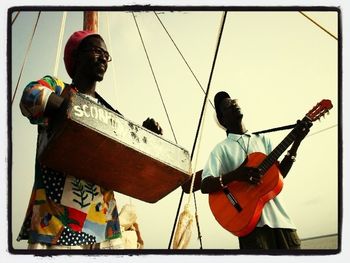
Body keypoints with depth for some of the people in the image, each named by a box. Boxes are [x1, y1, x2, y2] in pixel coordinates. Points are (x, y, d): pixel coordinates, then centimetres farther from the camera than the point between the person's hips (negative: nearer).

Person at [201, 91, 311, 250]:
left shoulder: (262, 139, 18)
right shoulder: (222, 148, 6)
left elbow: (278, 174, 9)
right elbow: (205, 186, -6)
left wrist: (296, 142, 1)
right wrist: (235, 175, -23)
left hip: (279, 217, 4)